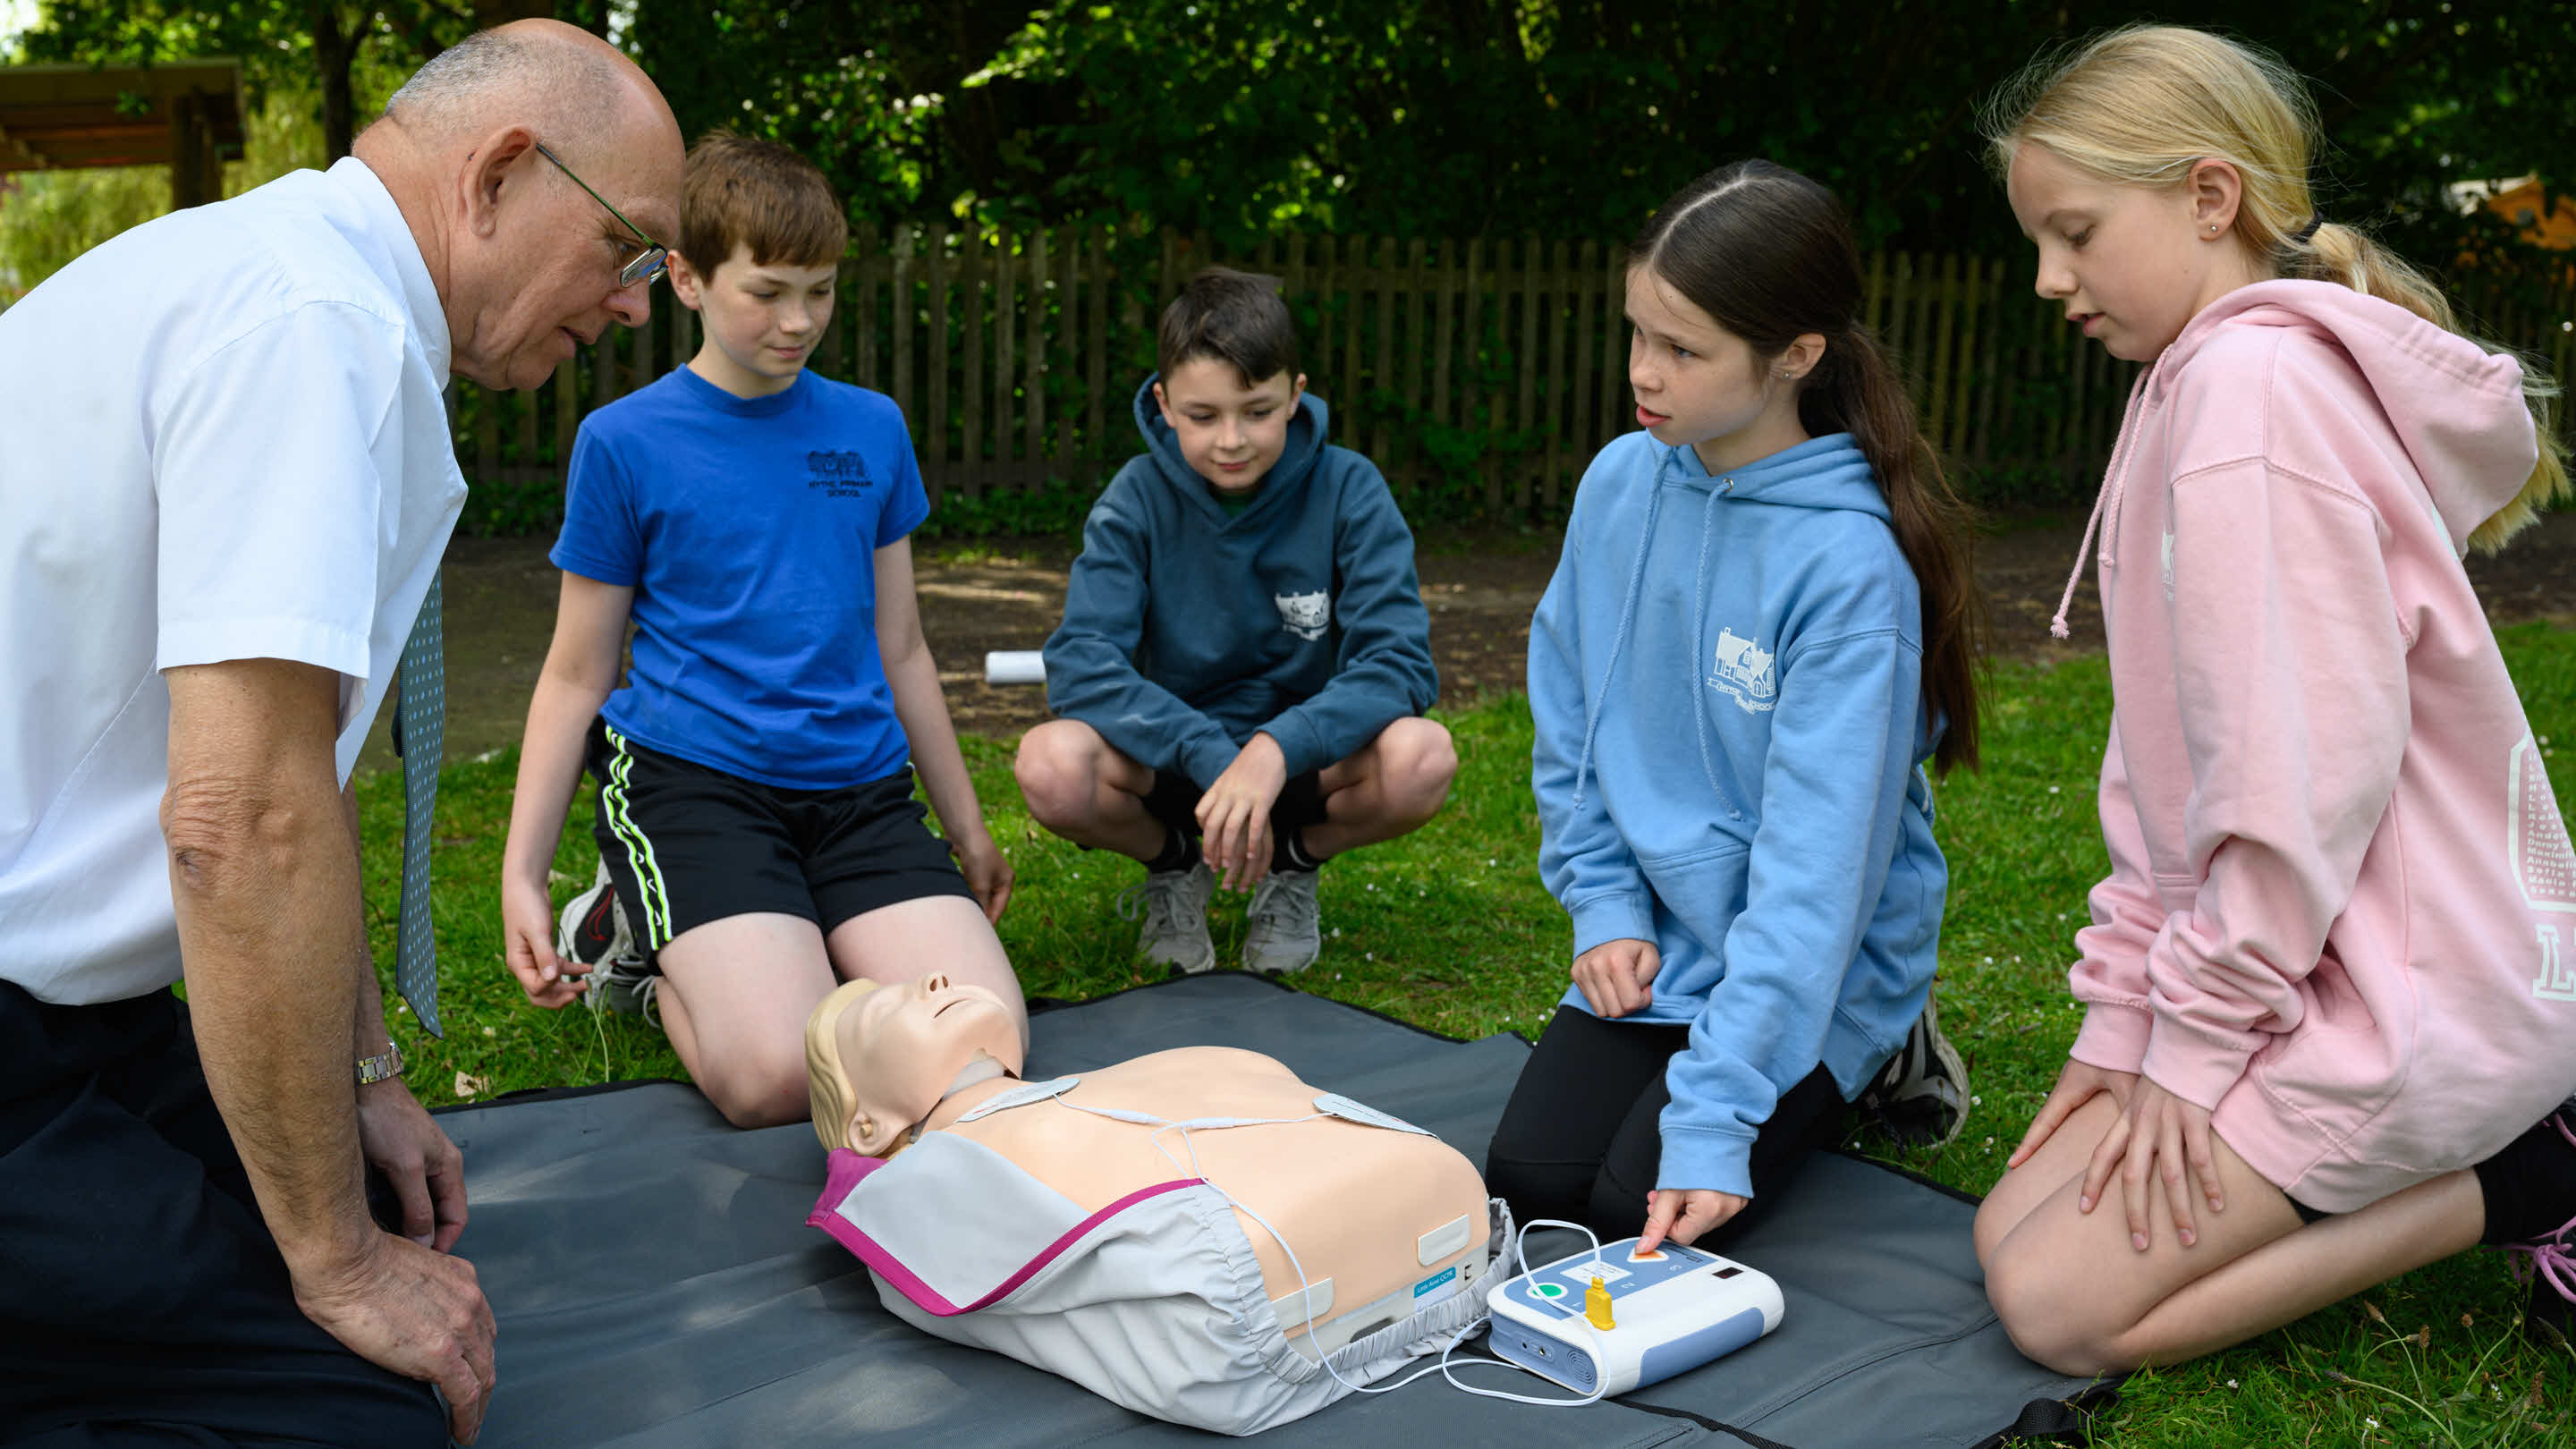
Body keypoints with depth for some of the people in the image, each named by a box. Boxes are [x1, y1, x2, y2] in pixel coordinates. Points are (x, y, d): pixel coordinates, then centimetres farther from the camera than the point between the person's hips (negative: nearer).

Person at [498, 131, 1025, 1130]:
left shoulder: (872, 429, 11)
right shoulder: (625, 441, 1)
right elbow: (576, 676, 5)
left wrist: (968, 828, 22)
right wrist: (521, 878, 0)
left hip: (860, 785, 4)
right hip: (692, 781, -3)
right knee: (777, 1078, -24)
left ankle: (802, 943, 10)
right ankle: (640, 944, 7)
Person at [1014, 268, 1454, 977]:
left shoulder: (1349, 491, -11)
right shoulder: (1138, 499, -9)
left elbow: (1400, 664, -20)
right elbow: (1079, 664, -21)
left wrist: (1276, 749, -36)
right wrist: (1211, 755, -34)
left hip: (1303, 761, 0)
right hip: (1173, 756, 0)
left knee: (1421, 758, -33)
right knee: (1051, 763, -32)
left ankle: (1296, 865, 3)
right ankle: (1174, 865, 4)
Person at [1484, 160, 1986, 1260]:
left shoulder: (1851, 562, -24)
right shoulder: (1618, 485, -5)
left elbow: (1818, 857, -26)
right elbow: (1568, 720, 8)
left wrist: (1715, 1116, -30)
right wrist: (1604, 901, -2)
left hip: (1820, 961, -5)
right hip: (1654, 939, 5)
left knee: (1638, 1206, -15)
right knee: (1530, 1178, -7)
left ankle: (1873, 1056, 11)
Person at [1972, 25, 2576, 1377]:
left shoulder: (2256, 383, -19)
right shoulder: (2196, 381, 12)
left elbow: (2306, 760, -24)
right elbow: (2170, 757, 12)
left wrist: (2198, 1037, -14)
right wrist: (2129, 1000, 9)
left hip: (2405, 989, -10)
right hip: (2333, 965, 10)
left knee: (2060, 1303, -9)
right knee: (2013, 1230, 7)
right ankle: (2459, 1150, 11)